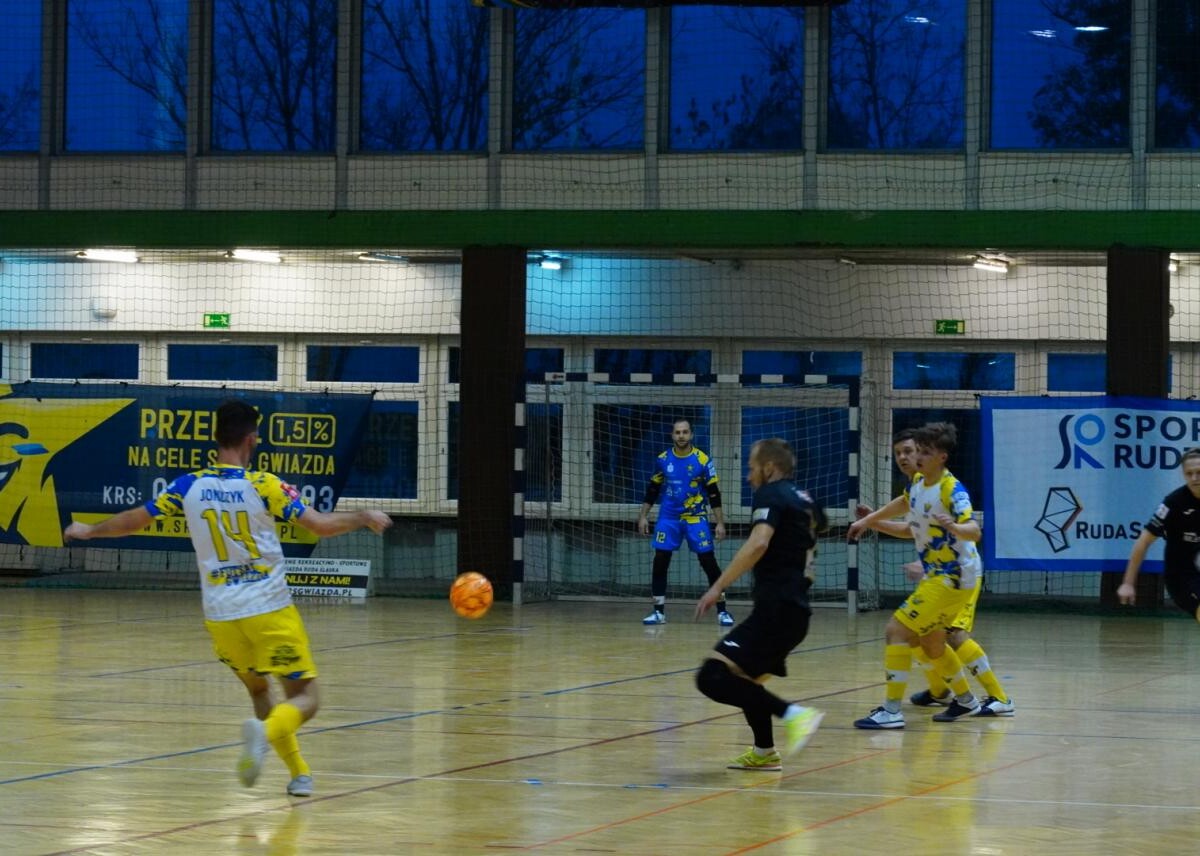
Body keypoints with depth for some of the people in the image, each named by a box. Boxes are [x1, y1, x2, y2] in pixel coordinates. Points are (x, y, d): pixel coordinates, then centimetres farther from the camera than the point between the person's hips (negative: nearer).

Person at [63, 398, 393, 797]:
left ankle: (298, 773, 21)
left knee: (258, 688, 25)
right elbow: (321, 525, -11)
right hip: (269, 610, -4)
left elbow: (133, 520, 10)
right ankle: (264, 732, -31)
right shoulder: (262, 485, -10)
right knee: (304, 698, 0)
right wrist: (364, 518, 7)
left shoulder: (189, 486, 0)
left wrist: (89, 530, 28)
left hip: (220, 614, 4)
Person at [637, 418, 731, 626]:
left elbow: (714, 494, -5)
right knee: (660, 562, -3)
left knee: (709, 562, -5)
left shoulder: (703, 461, -9)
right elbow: (652, 489, 11)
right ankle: (659, 611, 7)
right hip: (668, 518, 2)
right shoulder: (662, 460, 0)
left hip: (696, 518, -2)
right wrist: (643, 516, 8)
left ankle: (722, 611, 3)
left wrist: (720, 523, -8)